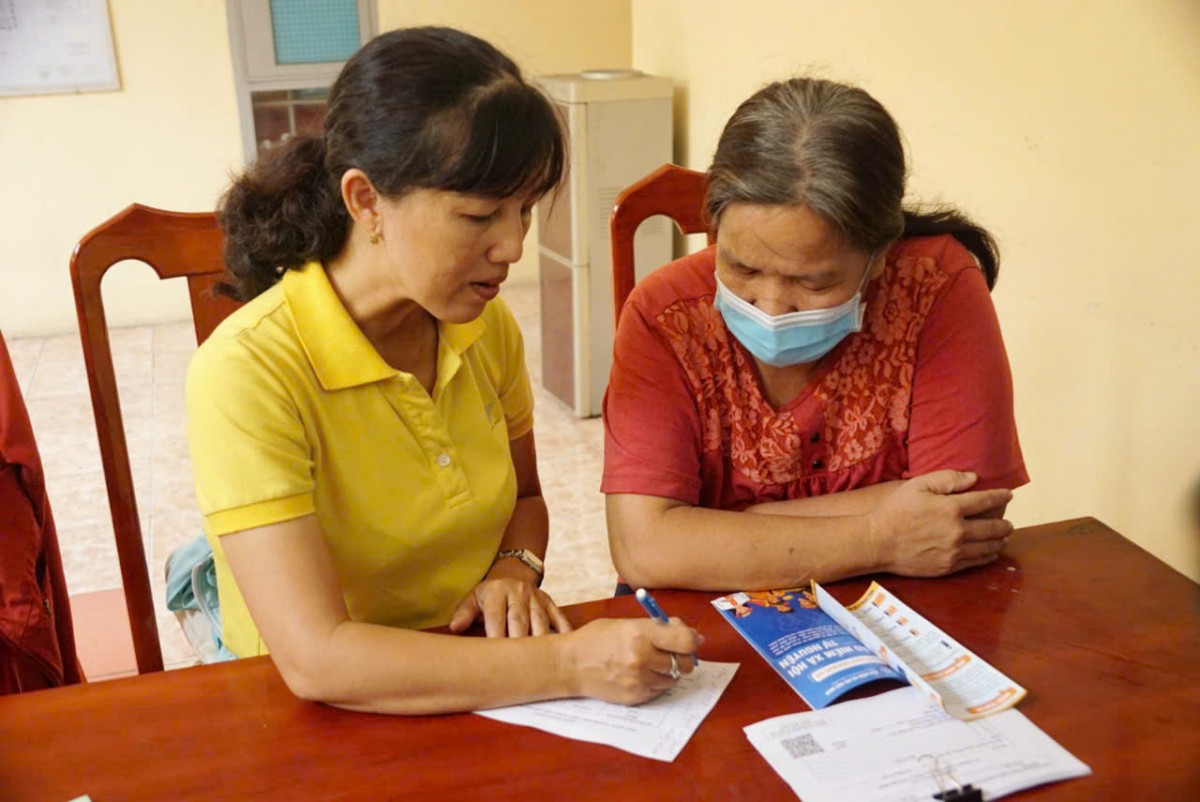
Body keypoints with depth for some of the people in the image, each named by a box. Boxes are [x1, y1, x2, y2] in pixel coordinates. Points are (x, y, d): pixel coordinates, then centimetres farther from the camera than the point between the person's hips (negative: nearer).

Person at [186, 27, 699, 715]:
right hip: (314, 717, -4)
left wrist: (515, 568, -7)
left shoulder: (489, 326, -3)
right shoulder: (246, 370, -22)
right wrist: (569, 664, -30)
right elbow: (315, 659, -27)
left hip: (480, 687, 4)